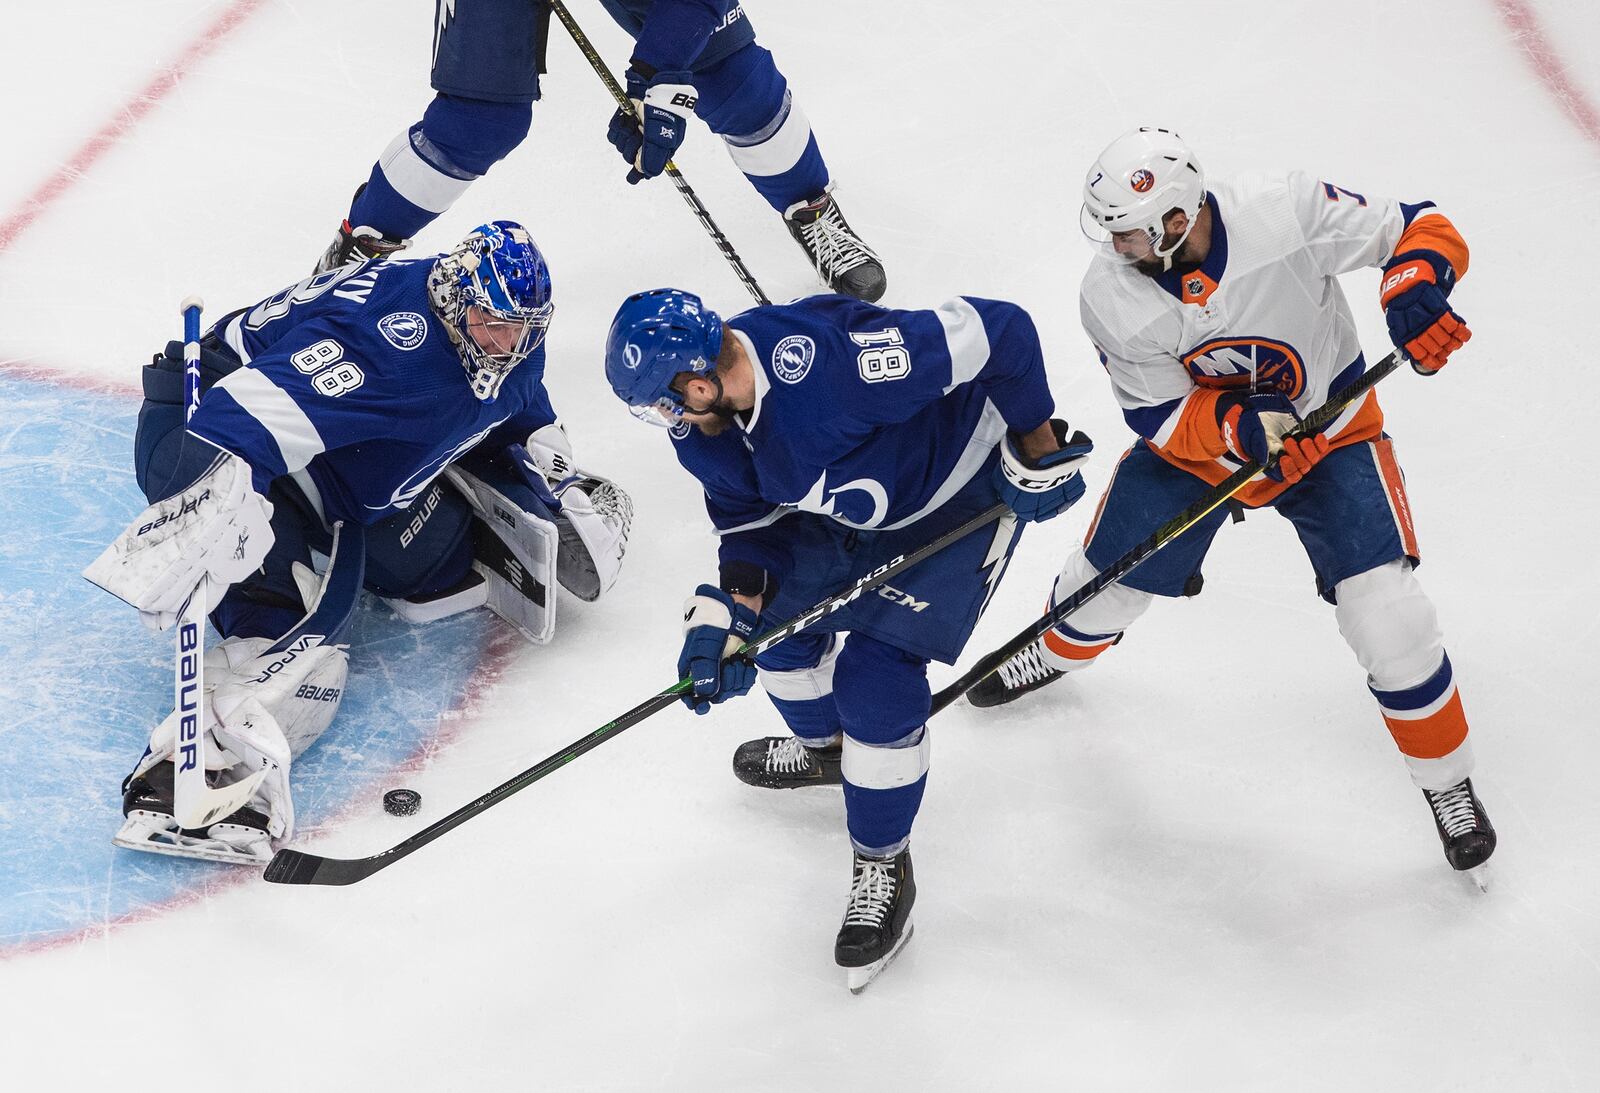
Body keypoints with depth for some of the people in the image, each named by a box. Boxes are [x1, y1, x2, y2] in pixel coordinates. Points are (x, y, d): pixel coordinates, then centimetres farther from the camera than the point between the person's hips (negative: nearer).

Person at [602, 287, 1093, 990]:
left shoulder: (829, 355, -41)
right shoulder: (706, 433, -14)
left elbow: (999, 332, -35)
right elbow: (751, 523, 0)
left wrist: (1039, 451, -24)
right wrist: (728, 613, -18)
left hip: (967, 494, -8)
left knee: (875, 679, -14)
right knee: (777, 615, 14)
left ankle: (884, 868, 7)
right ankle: (825, 747, 47)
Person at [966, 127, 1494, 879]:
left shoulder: (1290, 215, -33)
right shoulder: (1112, 298, -23)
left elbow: (1421, 230, -23)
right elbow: (1161, 418, -16)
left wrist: (1413, 289, -45)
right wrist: (1240, 426, -35)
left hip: (1329, 430, -3)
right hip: (1195, 437, 3)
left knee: (1388, 618, -13)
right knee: (1105, 582, 13)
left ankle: (1447, 785, 10)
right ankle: (1059, 653, 53)